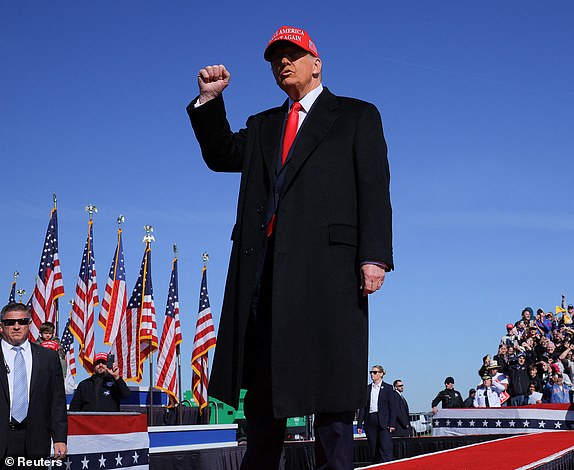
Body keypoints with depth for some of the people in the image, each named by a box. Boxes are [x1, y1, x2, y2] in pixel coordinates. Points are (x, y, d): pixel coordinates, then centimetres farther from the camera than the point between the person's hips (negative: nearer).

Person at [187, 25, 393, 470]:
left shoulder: (358, 115, 11)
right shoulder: (263, 126, 27)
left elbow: (374, 190, 1)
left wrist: (374, 255, -11)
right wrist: (209, 99, 12)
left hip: (327, 260, -5)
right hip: (264, 266, 5)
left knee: (331, 376, -5)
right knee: (262, 376, 5)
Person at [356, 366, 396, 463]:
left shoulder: (388, 388, 3)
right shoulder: (367, 389, 12)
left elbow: (393, 407, -1)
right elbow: (362, 407, 11)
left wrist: (392, 424, -9)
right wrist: (359, 424, 5)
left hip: (383, 421, -4)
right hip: (370, 421, 4)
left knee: (386, 450, -11)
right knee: (373, 451, 5)